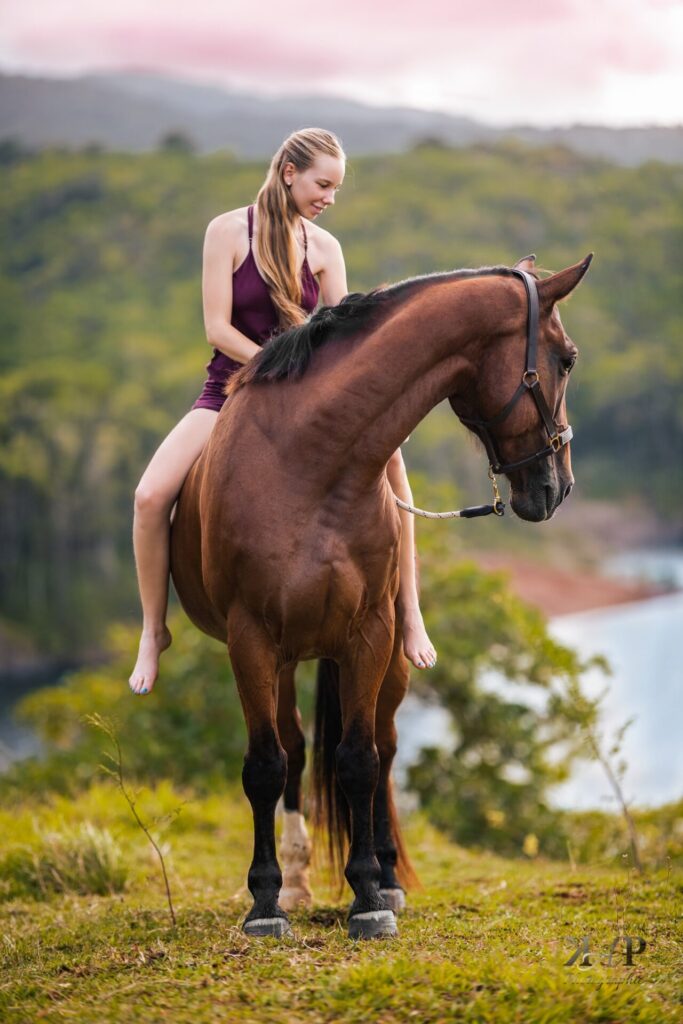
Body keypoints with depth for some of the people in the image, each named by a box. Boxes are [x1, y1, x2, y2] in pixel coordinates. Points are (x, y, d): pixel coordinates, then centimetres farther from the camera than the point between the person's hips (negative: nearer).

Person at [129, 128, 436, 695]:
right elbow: (218, 329, -12)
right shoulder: (229, 231, -7)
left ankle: (409, 613, -16)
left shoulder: (324, 247, 3)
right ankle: (154, 632, -4)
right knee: (151, 497, -24)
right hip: (231, 390, -2)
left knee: (387, 453, -24)